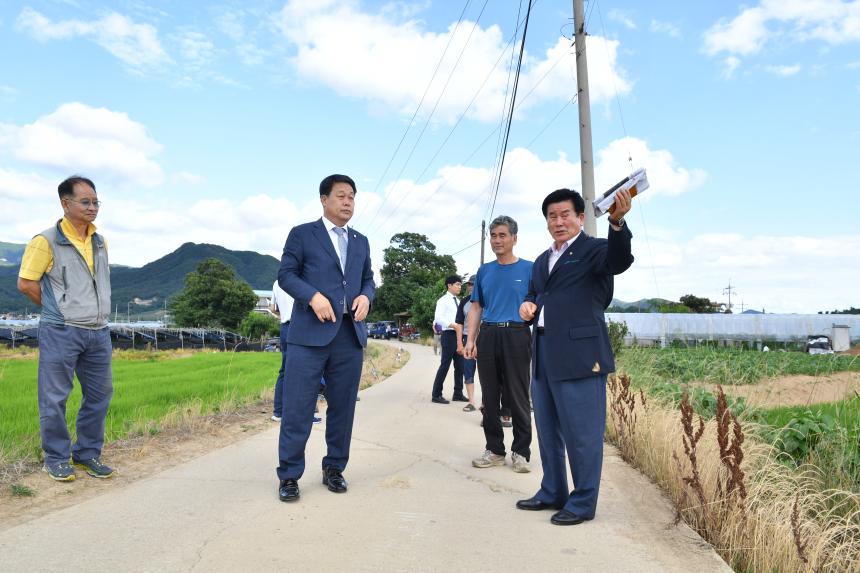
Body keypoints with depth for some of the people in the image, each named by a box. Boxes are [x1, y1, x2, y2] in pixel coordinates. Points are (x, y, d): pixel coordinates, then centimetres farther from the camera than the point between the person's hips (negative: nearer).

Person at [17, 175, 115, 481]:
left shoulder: (100, 242, 11)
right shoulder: (47, 241, -8)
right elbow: (26, 283, -7)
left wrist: (92, 311, 12)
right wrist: (57, 310, 1)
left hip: (98, 332, 6)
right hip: (61, 333, -6)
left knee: (99, 395, 11)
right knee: (55, 398, 4)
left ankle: (87, 454, 25)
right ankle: (56, 459, 18)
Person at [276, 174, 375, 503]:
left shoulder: (361, 242, 19)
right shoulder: (302, 234, 5)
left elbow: (368, 280, 19)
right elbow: (285, 274, 0)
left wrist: (366, 296, -4)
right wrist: (313, 296, -17)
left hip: (350, 334, 5)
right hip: (310, 333, -4)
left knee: (343, 407, 9)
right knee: (297, 408, -3)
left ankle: (334, 469, 23)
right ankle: (288, 475, 9)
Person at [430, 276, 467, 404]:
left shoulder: (458, 301, 17)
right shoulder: (443, 300, -7)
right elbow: (438, 317, -18)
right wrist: (452, 325, -27)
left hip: (458, 335, 8)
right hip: (449, 335, -8)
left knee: (460, 366, 10)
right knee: (445, 365, -6)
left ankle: (458, 394, 19)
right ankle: (436, 395, 2)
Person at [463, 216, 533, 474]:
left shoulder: (529, 269, 3)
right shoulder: (484, 271, 13)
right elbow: (476, 308, 14)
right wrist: (470, 340, 4)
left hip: (516, 336, -4)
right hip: (487, 336, 4)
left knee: (518, 398, 0)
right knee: (490, 397, 8)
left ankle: (520, 452, 13)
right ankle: (494, 450, 20)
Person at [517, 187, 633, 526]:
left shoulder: (594, 249, -3)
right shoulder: (542, 260, 20)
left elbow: (619, 261, -24)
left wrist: (617, 222, -42)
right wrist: (527, 305, 6)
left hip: (578, 354, -8)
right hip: (544, 356, 8)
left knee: (581, 433, -2)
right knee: (548, 430, 17)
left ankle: (583, 503, 11)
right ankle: (552, 493, 31)